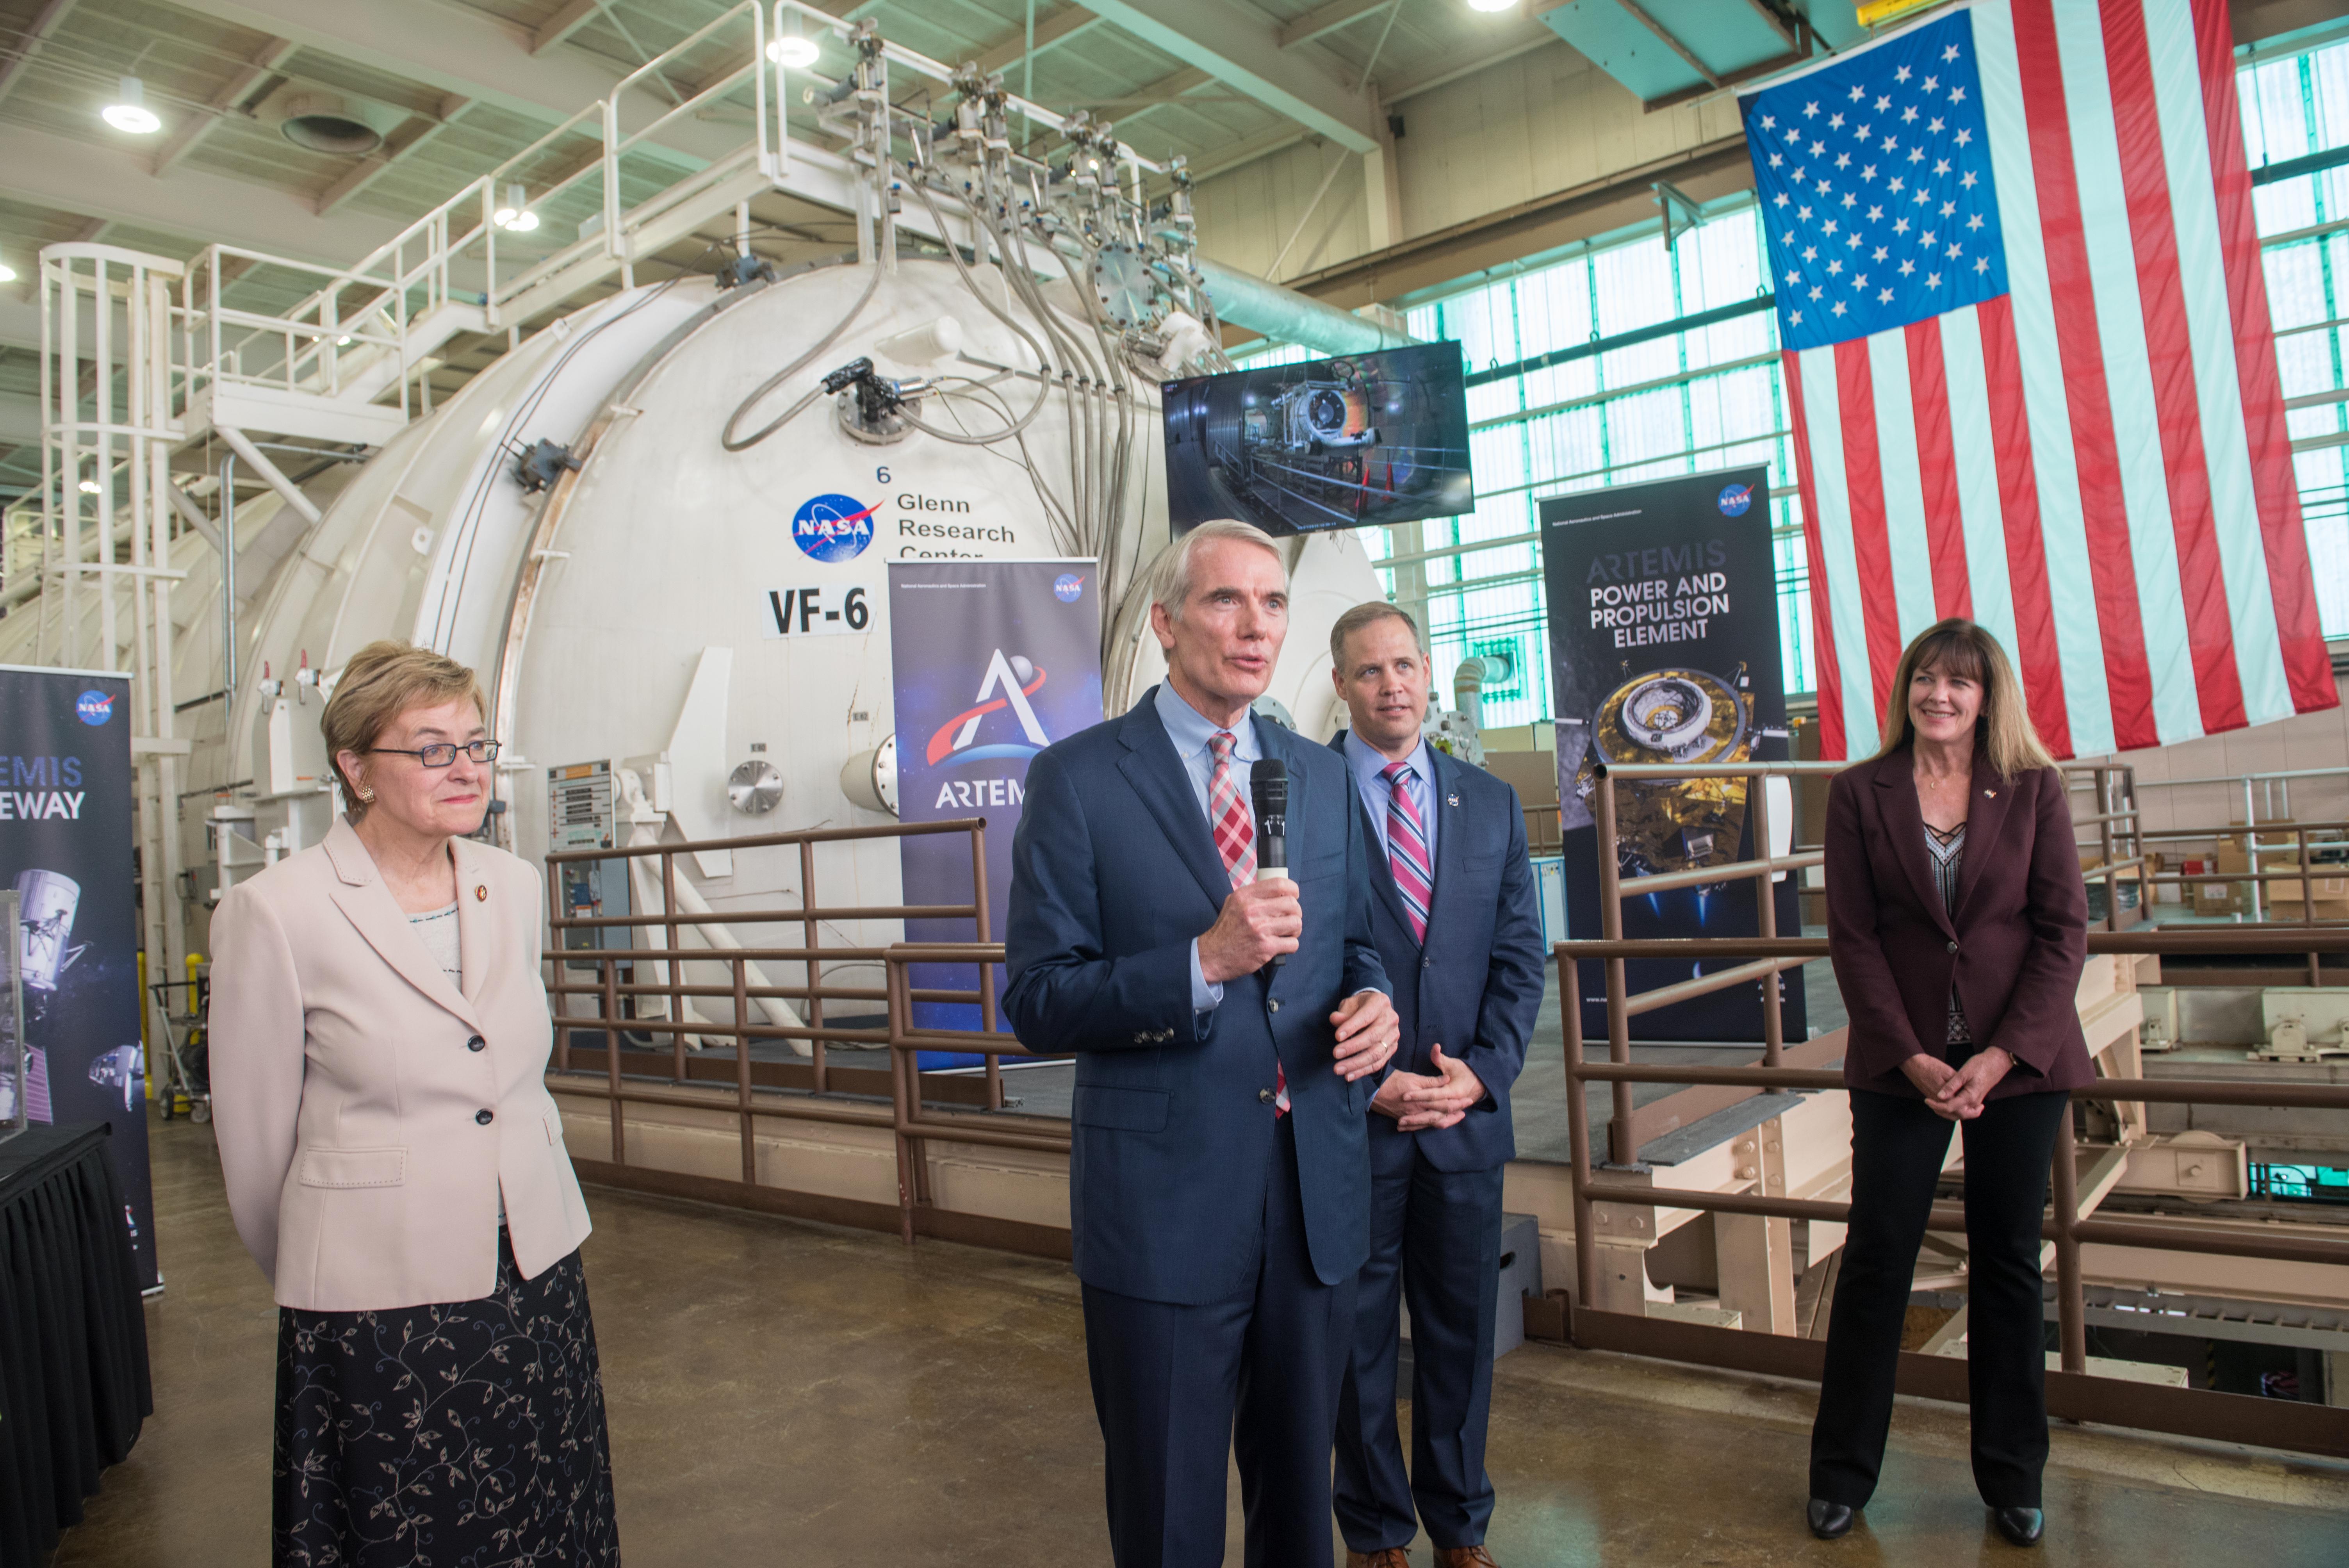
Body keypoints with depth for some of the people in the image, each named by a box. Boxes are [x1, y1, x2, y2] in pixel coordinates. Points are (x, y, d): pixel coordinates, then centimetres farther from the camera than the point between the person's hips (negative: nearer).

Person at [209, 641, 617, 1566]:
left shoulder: (516, 886, 5)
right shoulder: (276, 912, -11)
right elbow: (253, 1135, -2)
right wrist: (306, 1273, 10)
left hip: (538, 1273, 5)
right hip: (379, 1299, -4)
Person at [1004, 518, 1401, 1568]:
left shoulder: (1322, 778, 8)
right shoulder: (1078, 779, -8)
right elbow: (1038, 1004, -11)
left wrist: (1373, 1002, -6)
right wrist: (1204, 961, -24)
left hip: (1317, 1194, 5)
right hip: (1164, 1200, -4)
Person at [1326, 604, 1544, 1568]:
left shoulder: (1491, 803, 8)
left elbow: (1520, 957, 7)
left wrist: (1483, 1073, -6)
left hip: (1468, 1118, 4)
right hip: (1349, 1119, -3)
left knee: (1462, 1332, 16)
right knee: (1359, 1336, 11)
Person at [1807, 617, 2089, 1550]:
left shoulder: (2034, 789, 1)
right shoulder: (1859, 794, 0)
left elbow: (2065, 928, -2)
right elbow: (1852, 935, -2)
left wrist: (2001, 1056, -11)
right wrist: (1911, 1057, -11)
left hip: (2021, 1061, 1)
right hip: (1902, 1062, -1)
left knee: (2008, 1263, 10)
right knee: (1876, 1259, 4)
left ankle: (2013, 1481, 26)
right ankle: (1841, 1474, 18)